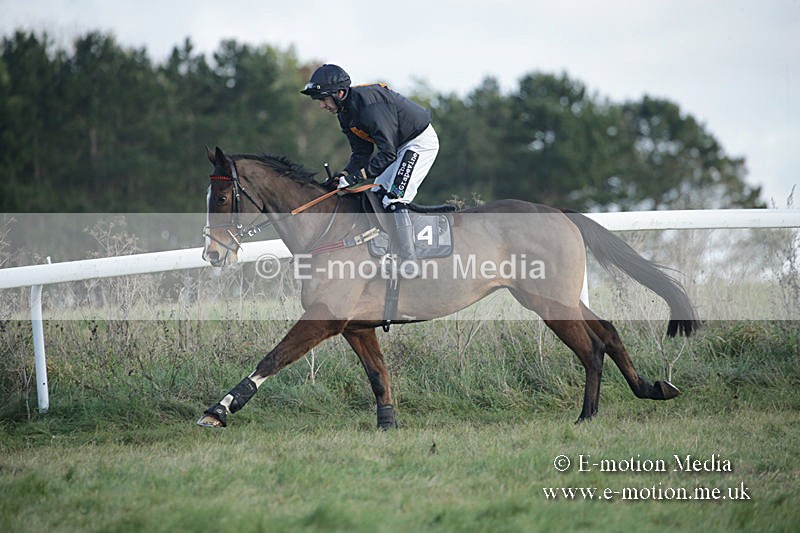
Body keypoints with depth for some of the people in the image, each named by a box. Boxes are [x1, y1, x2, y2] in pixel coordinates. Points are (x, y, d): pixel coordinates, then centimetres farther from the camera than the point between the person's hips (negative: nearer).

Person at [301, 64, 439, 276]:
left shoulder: (369, 105, -30)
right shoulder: (346, 112, 1)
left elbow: (388, 153, -31)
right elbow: (361, 153, 4)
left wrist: (357, 176, -33)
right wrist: (343, 175, -13)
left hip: (421, 141, -10)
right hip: (399, 145, 10)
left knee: (394, 200, -20)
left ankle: (409, 264, -19)